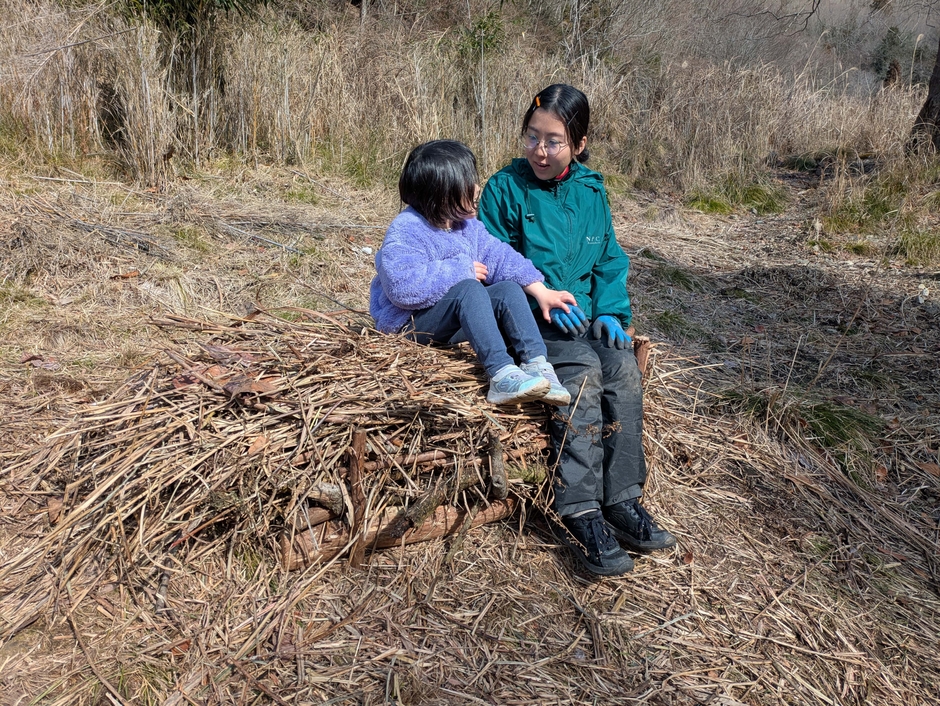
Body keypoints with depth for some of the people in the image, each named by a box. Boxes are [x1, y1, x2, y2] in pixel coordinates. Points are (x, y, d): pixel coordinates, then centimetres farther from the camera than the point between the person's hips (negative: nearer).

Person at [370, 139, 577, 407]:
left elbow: (500, 257, 5)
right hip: (410, 323, -8)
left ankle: (537, 365, -25)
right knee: (468, 288, -33)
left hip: (453, 322, 8)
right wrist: (462, 271, -24)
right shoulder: (405, 231, -19)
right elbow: (404, 287, -32)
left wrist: (542, 292, -6)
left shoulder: (467, 226, 7)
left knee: (508, 289, -12)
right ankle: (501, 376, -42)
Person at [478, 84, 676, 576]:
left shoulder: (592, 192, 12)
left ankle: (621, 499, -15)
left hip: (585, 313, 5)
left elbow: (609, 262, 15)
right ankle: (579, 515, -26)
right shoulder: (505, 188, -2)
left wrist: (610, 311, -3)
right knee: (581, 372, -30)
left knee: (623, 366, -24)